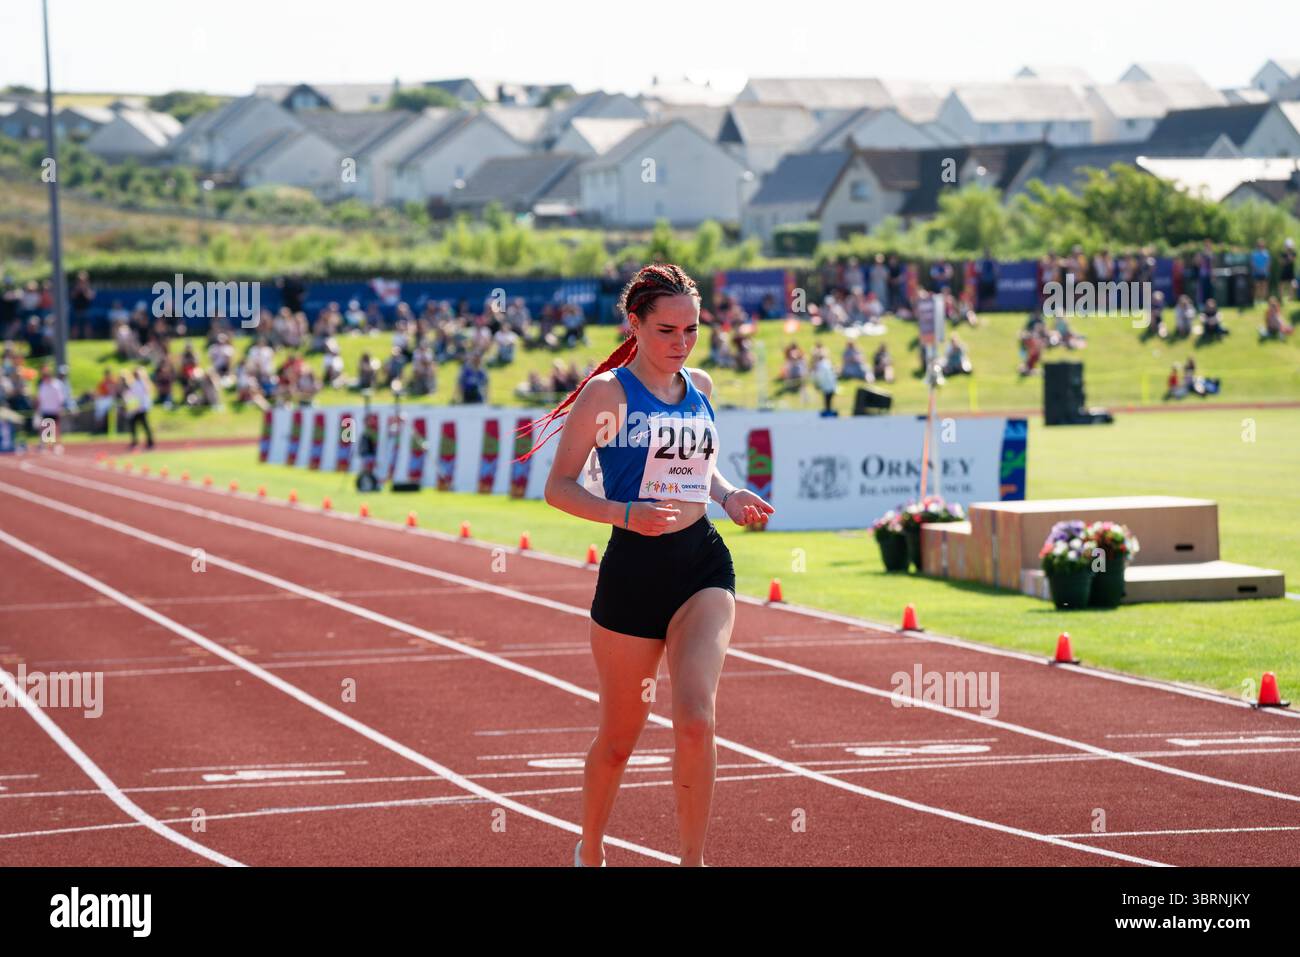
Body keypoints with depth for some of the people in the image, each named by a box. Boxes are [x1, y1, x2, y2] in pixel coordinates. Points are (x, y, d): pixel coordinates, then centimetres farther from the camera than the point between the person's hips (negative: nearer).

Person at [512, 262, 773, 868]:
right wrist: (625, 513, -22)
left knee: (696, 717, -19)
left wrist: (728, 496, 6)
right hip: (633, 568, -3)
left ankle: (693, 860, -10)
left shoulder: (699, 388, 10)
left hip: (703, 564, 3)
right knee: (618, 737, 10)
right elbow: (559, 487, -7)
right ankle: (589, 852, 35)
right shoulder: (608, 392, -6)